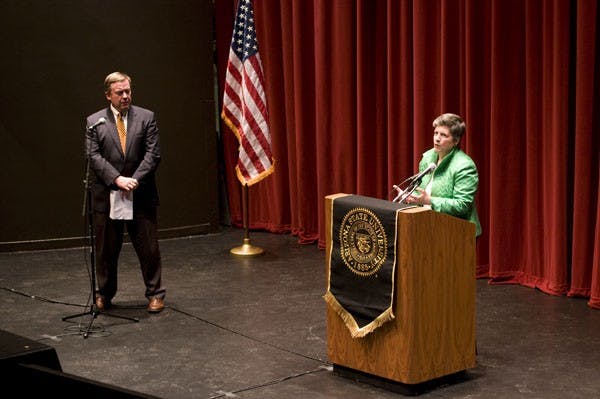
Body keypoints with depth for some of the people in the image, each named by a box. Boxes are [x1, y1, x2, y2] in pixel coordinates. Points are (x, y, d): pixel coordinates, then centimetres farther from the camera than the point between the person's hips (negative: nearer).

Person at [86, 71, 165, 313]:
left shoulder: (146, 117, 4)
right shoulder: (95, 122, 5)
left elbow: (153, 153, -3)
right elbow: (94, 157, -3)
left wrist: (135, 179, -14)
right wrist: (117, 179, -16)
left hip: (141, 196, 0)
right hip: (106, 196, 1)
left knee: (148, 248, 4)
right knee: (106, 250, 9)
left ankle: (155, 294, 16)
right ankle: (104, 295, 23)